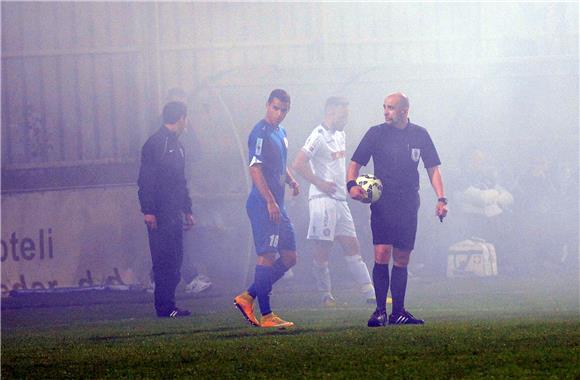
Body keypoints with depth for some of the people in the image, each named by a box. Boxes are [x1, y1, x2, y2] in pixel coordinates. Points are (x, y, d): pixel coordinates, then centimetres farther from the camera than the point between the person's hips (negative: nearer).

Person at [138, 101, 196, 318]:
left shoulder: (176, 145, 19)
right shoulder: (155, 144, -11)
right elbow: (146, 180, -15)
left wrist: (187, 210, 24)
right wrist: (148, 211, -21)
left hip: (174, 213, 9)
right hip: (160, 215, -9)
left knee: (174, 260, 9)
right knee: (164, 261, -9)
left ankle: (168, 306, 12)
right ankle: (165, 308, -8)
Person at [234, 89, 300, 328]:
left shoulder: (281, 133, 18)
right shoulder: (261, 133, -12)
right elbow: (255, 169, -19)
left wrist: (291, 181, 13)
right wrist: (270, 201, -23)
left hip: (277, 206, 10)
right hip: (263, 205, -10)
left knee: (289, 257, 10)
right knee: (267, 257, -8)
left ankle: (248, 297, 14)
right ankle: (266, 315, -5)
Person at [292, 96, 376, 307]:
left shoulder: (340, 135, 16)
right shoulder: (319, 136, -13)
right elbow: (298, 164, -20)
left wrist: (350, 183, 15)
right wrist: (320, 183, -19)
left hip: (340, 199, 9)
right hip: (323, 200, -9)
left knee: (352, 246, 6)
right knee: (323, 249, -2)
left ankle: (371, 293, 3)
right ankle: (326, 295, 6)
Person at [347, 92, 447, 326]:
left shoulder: (420, 135, 6)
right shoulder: (376, 133, 0)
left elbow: (433, 168, 12)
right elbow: (355, 163, 4)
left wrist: (441, 199, 1)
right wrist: (352, 185, -16)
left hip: (409, 204, 2)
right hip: (382, 204, -2)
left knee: (402, 259, 6)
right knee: (382, 254, -15)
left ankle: (398, 312, 12)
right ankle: (380, 311, -12)